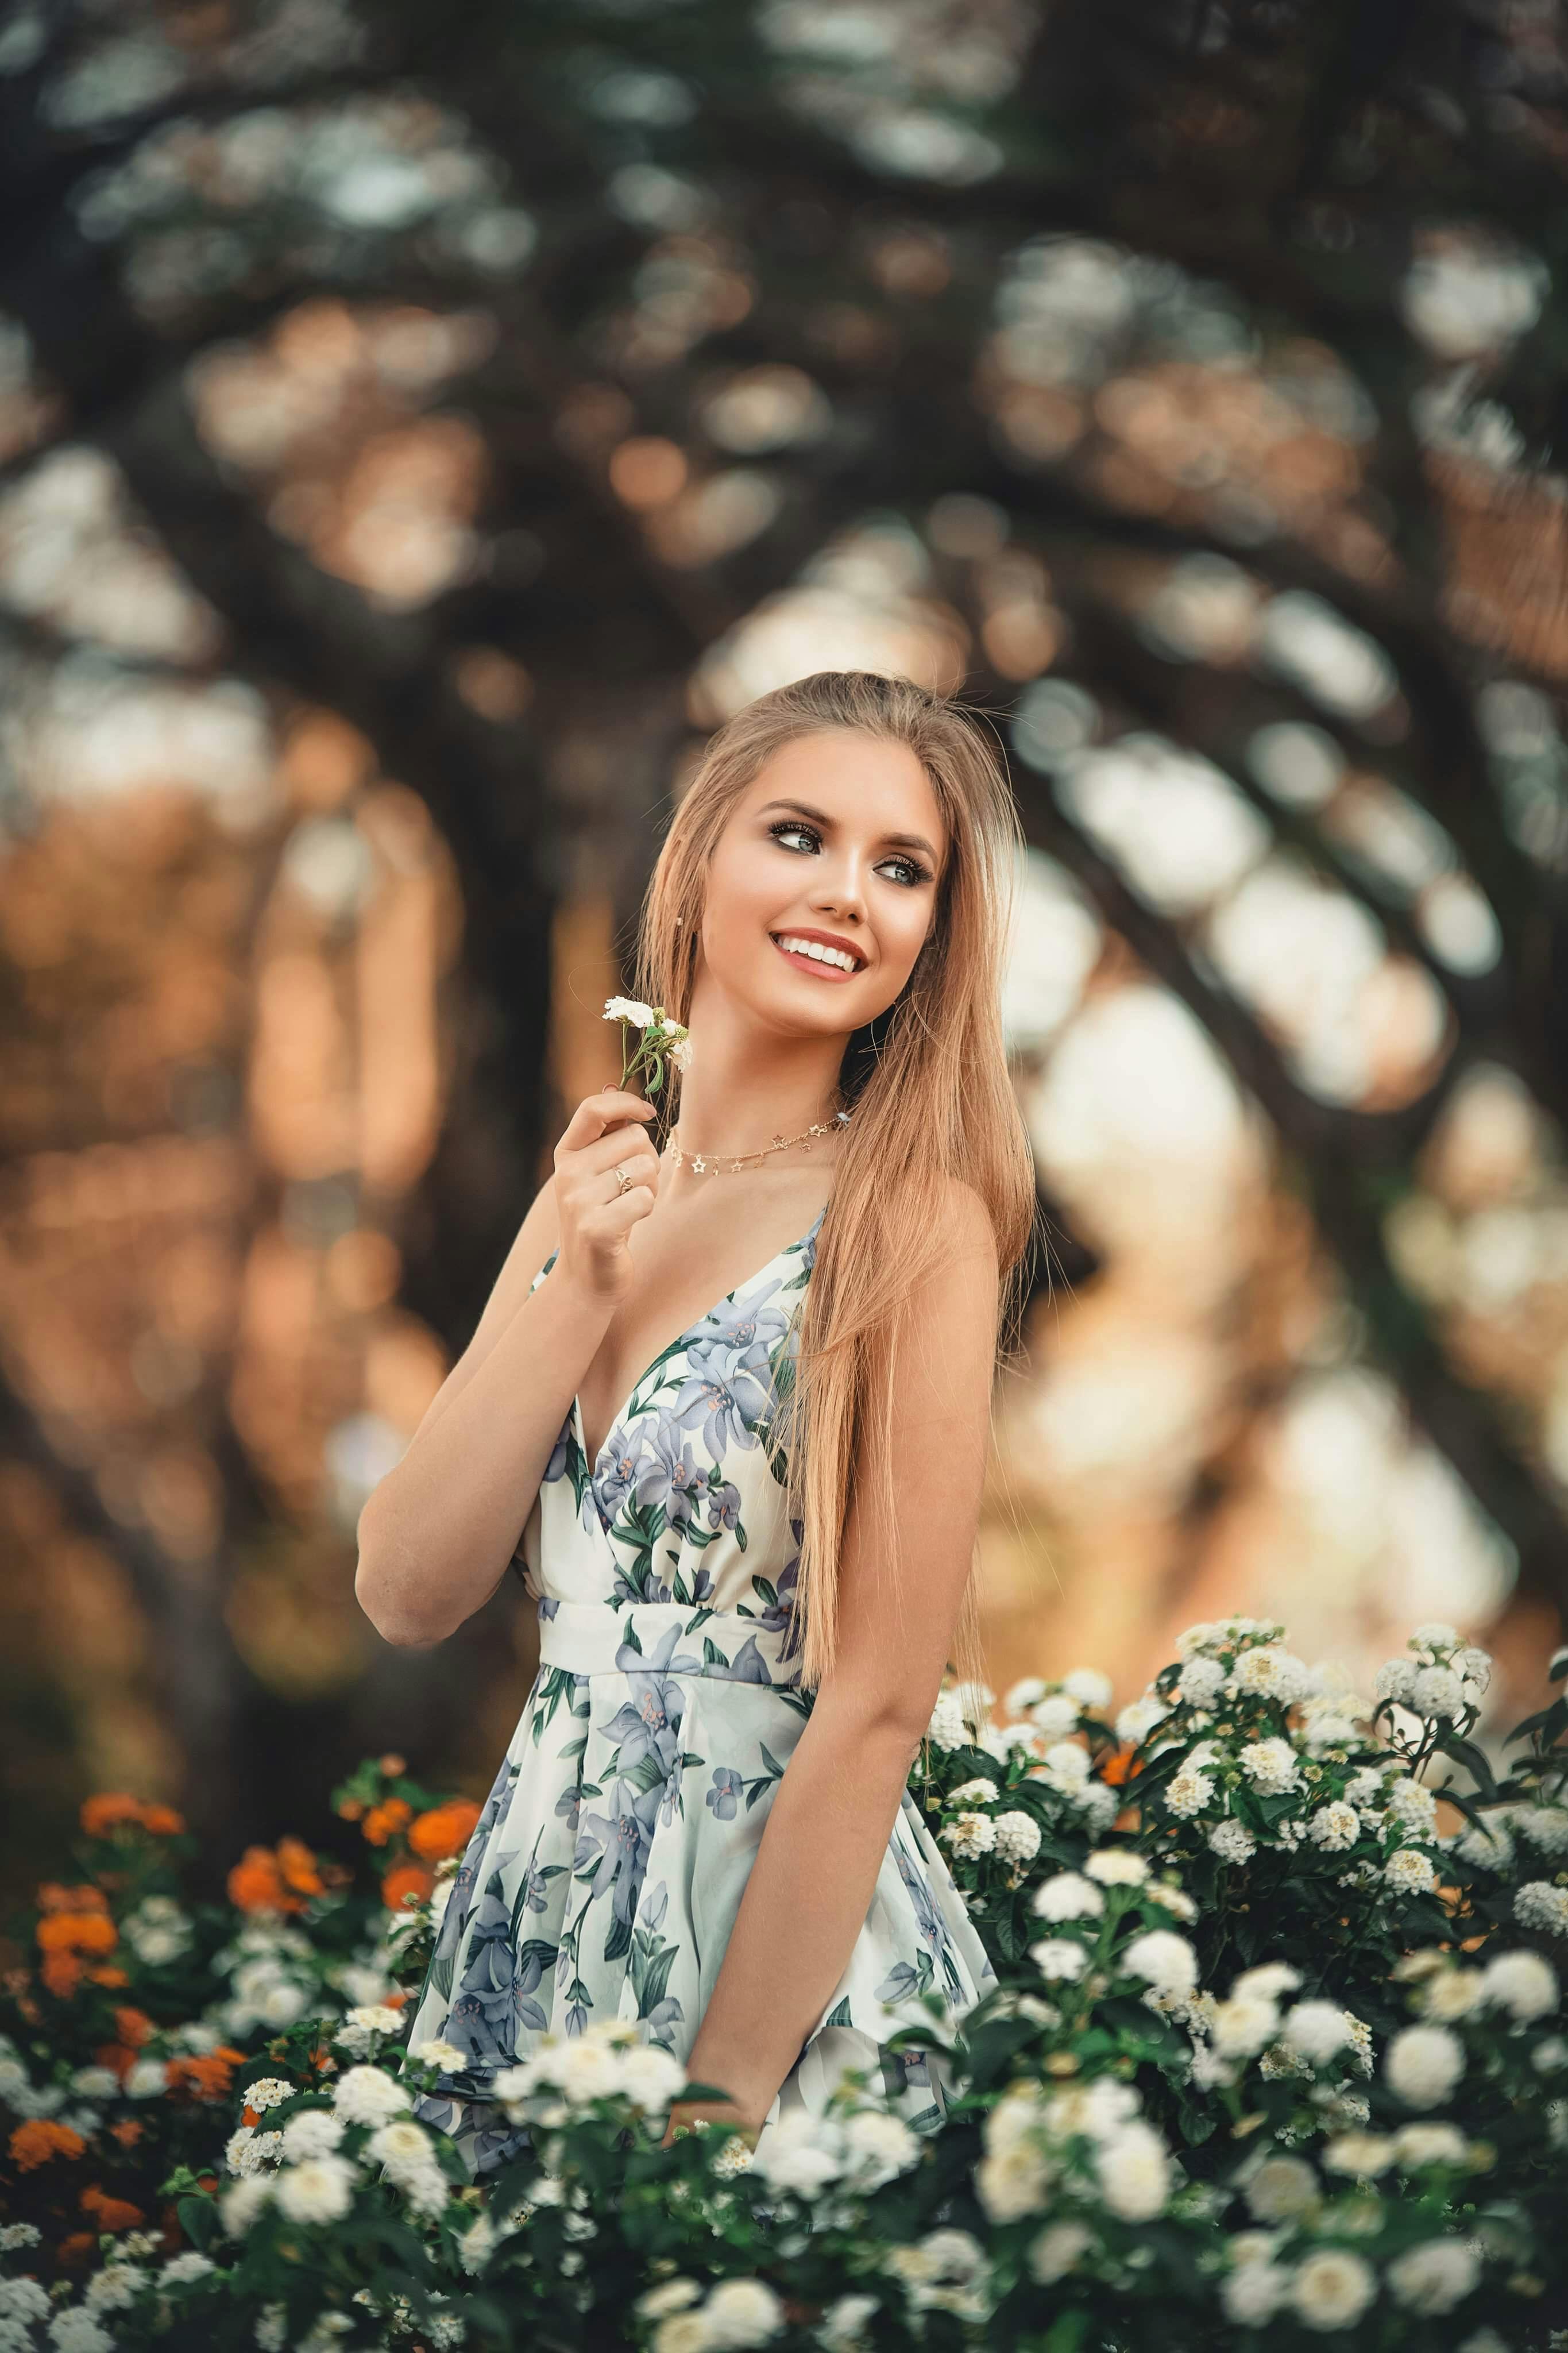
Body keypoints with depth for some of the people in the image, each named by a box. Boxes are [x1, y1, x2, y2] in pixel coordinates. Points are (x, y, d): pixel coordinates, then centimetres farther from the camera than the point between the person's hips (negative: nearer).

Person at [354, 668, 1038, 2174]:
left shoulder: (911, 1225, -12)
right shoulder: (597, 1192, 7)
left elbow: (878, 1704, -16)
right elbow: (407, 1594, 0)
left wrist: (716, 2107, -19)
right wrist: (578, 1290, -11)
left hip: (782, 1946, -6)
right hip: (535, 1933, 6)